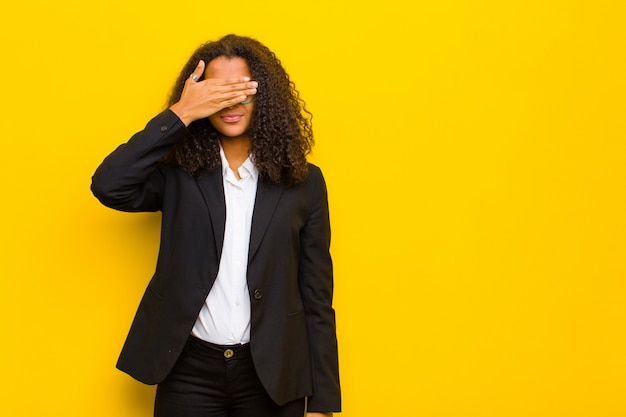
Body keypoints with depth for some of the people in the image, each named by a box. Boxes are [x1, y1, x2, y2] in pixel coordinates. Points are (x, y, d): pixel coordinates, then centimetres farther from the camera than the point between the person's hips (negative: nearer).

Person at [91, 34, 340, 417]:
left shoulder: (303, 182, 1)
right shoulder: (178, 175, 1)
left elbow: (316, 298, 1)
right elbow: (109, 186, -19)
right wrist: (181, 114, -18)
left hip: (272, 373, 1)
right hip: (188, 370, 0)